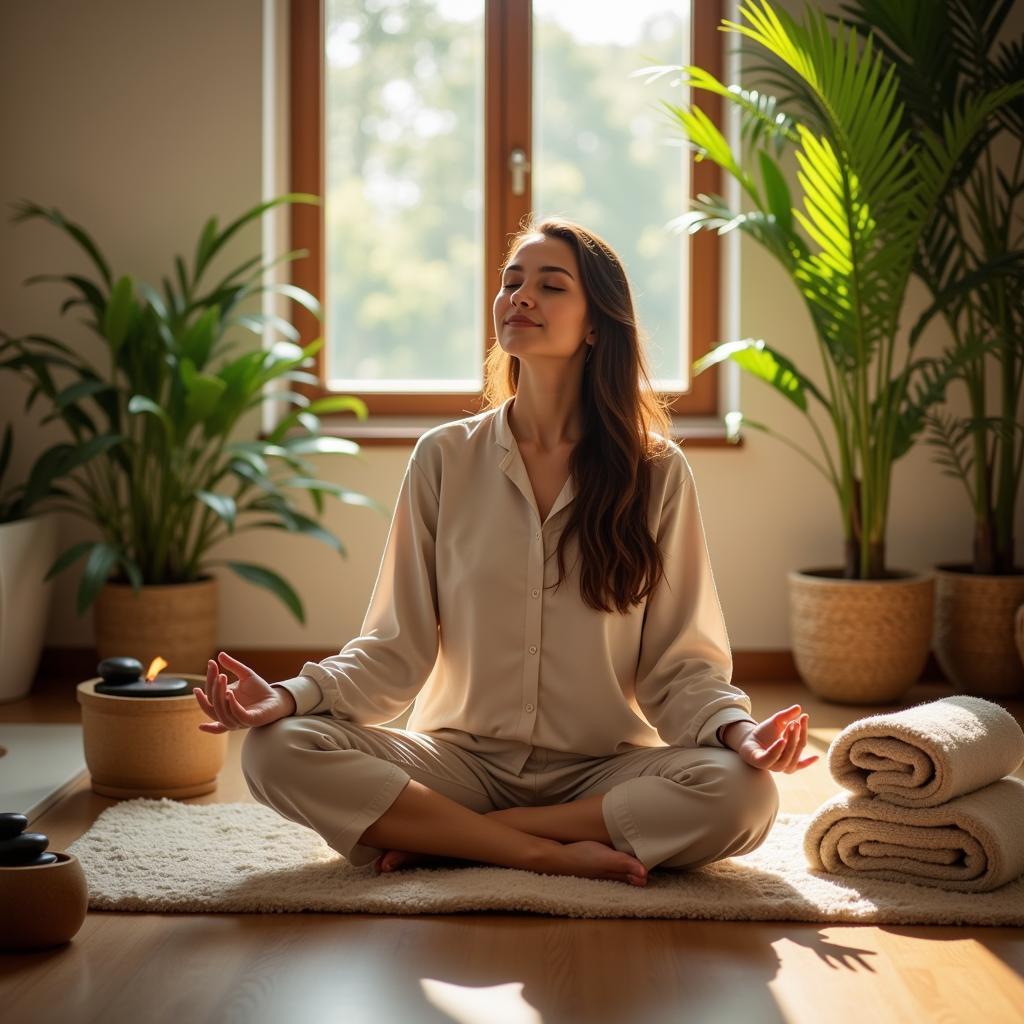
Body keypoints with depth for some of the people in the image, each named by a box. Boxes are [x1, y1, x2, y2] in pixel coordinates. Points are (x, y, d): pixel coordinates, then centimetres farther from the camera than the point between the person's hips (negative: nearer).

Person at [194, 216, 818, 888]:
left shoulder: (656, 473, 0)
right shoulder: (445, 459, 3)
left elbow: (679, 663, 0)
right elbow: (395, 650, 1)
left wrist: (738, 728, -21)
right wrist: (292, 697, -17)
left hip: (602, 770, 0)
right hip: (463, 758, 1)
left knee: (740, 792, -31)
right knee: (278, 751, -24)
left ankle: (438, 840, -18)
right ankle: (553, 853, -21)